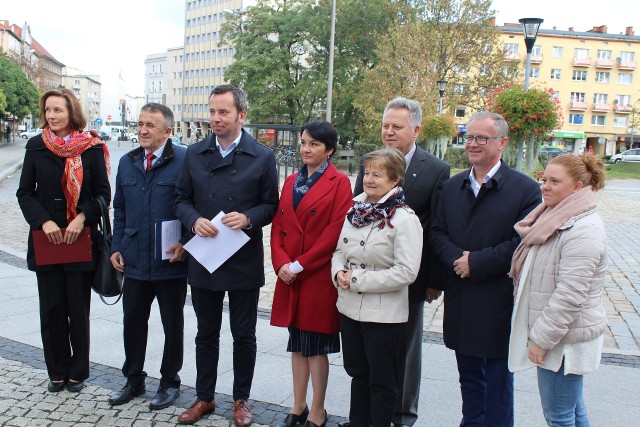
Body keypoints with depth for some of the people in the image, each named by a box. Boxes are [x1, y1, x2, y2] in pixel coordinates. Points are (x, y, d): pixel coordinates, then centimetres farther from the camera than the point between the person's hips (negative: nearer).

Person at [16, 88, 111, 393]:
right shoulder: (36, 147, 4)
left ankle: (78, 371, 20)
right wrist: (44, 222, -10)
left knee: (78, 308, 5)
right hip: (46, 240, 2)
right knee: (51, 308, 8)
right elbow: (25, 192, 5)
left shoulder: (92, 148, -3)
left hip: (81, 239, -2)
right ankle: (57, 371, 23)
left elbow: (103, 193, -1)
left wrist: (82, 219, -16)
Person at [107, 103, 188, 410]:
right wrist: (116, 246, 9)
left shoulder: (185, 160, -10)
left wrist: (185, 244, -16)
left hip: (171, 261, -5)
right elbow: (120, 209, 15)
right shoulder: (127, 162, 10)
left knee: (173, 325, 11)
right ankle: (134, 380, 33)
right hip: (134, 260, 5)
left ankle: (170, 382, 28)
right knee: (133, 322, 15)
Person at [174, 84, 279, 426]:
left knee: (244, 335, 10)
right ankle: (204, 397, 31)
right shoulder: (194, 154, 4)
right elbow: (181, 199, 7)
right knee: (206, 333, 16)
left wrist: (248, 218, -20)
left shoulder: (262, 156, -3)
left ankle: (241, 399, 28)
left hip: (244, 261, -2)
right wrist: (194, 220, -13)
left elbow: (271, 205, -1)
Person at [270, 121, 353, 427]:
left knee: (316, 346, 4)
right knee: (298, 344, 14)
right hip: (290, 276, 6)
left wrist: (299, 265, -15)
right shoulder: (291, 181, 12)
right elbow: (278, 226, 9)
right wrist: (281, 262, -7)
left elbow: (335, 232, -14)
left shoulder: (339, 183, -6)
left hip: (320, 276, -5)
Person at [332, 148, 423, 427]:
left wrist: (358, 279, -19)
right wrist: (338, 272, -8)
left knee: (382, 382, 11)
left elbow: (406, 272, -21)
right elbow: (339, 249, 14)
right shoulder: (355, 209, 5)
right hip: (350, 307, 7)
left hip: (384, 314, -6)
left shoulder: (404, 219, -16)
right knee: (357, 373, 22)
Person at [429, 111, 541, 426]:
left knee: (497, 381, 8)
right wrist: (457, 259, -13)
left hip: (498, 304, -5)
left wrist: (476, 263, -18)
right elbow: (437, 233, 6)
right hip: (460, 303, 5)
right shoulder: (452, 186, 9)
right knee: (469, 377, 19)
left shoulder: (525, 189, -8)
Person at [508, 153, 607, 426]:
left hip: (565, 339, -9)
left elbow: (569, 295, -25)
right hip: (552, 334, 9)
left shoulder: (584, 230, -21)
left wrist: (542, 339, -20)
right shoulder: (556, 218, 10)